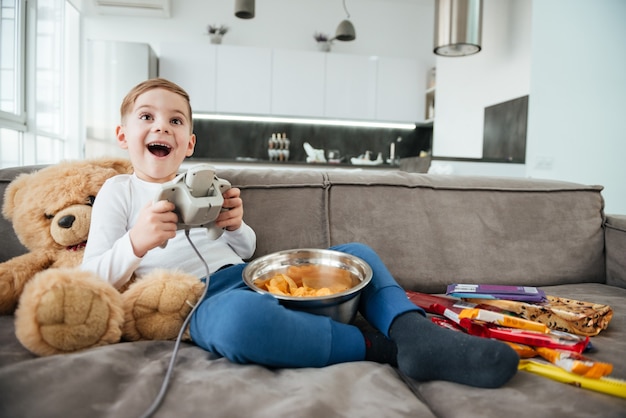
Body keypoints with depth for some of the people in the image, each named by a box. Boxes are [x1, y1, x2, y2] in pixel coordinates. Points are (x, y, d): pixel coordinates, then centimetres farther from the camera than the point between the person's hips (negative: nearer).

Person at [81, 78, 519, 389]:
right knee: (241, 317, -43)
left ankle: (414, 333, -27)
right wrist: (136, 243, -21)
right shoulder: (119, 191, 8)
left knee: (357, 253, 1)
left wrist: (235, 225, -1)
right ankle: (381, 347, -29)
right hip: (202, 297, -6)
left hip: (254, 279, 7)